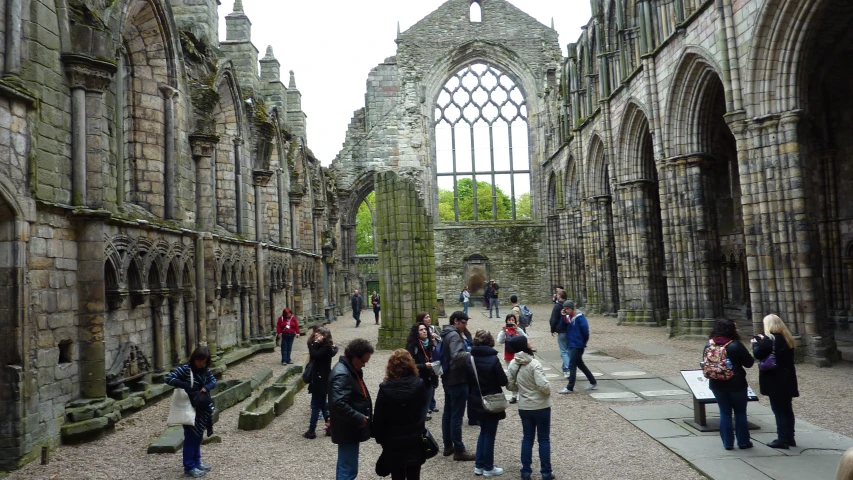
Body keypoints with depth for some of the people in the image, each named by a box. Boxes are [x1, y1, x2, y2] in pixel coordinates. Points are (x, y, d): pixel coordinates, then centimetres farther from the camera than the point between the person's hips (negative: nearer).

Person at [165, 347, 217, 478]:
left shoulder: (206, 370, 2)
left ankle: (197, 462, 31)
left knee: (198, 436, 17)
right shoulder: (185, 369, -17)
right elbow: (168, 378, -23)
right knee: (190, 437, 2)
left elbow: (214, 381, 5)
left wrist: (206, 387, -16)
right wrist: (185, 385, -31)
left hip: (202, 408, 7)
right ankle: (189, 467, 13)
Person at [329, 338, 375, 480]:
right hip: (347, 430, -10)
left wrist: (362, 416, 10)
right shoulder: (342, 374, -24)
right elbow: (339, 404, -33)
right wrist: (360, 419, -24)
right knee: (349, 468, -5)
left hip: (349, 427, 10)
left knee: (344, 464, 21)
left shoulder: (351, 369, 8)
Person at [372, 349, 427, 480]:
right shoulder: (420, 384, -11)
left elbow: (378, 417, -10)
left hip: (394, 441, -2)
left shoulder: (385, 389, -16)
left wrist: (379, 437, 1)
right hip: (415, 439, 2)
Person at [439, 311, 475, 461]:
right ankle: (459, 450, 3)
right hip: (457, 380, -10)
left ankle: (448, 446, 26)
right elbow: (457, 355, -35)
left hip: (448, 379, 11)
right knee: (457, 416, -4)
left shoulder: (446, 334, 13)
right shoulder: (454, 335, -20)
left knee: (448, 413, 16)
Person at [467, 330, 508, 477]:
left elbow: (468, 380, 4)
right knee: (489, 434, 8)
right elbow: (503, 381, -14)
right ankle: (488, 468, 18)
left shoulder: (470, 359, -2)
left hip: (476, 402, 5)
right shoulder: (493, 359, -18)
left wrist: (473, 395, 14)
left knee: (483, 432, 20)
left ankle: (479, 465, 23)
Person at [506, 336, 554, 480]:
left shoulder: (513, 364, -3)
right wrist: (548, 391, -6)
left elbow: (509, 385, 2)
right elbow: (543, 385, -27)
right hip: (541, 407, -4)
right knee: (544, 439, 10)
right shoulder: (534, 364, -21)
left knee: (527, 439, 15)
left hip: (524, 407, 5)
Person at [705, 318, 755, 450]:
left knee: (724, 413, 11)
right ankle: (743, 442, 20)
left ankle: (727, 443, 14)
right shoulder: (736, 345, -16)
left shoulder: (709, 345, -4)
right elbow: (749, 363, -8)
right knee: (740, 412, 13)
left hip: (717, 384, 3)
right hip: (736, 384, -3)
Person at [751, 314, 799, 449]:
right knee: (787, 409, 14)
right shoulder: (786, 339, 8)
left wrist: (755, 343, 2)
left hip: (775, 381, -8)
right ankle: (789, 438, 22)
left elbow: (758, 354, -15)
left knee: (779, 410, -1)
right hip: (787, 379, 8)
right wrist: (762, 340, 13)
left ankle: (782, 439, 2)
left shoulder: (769, 339, -16)